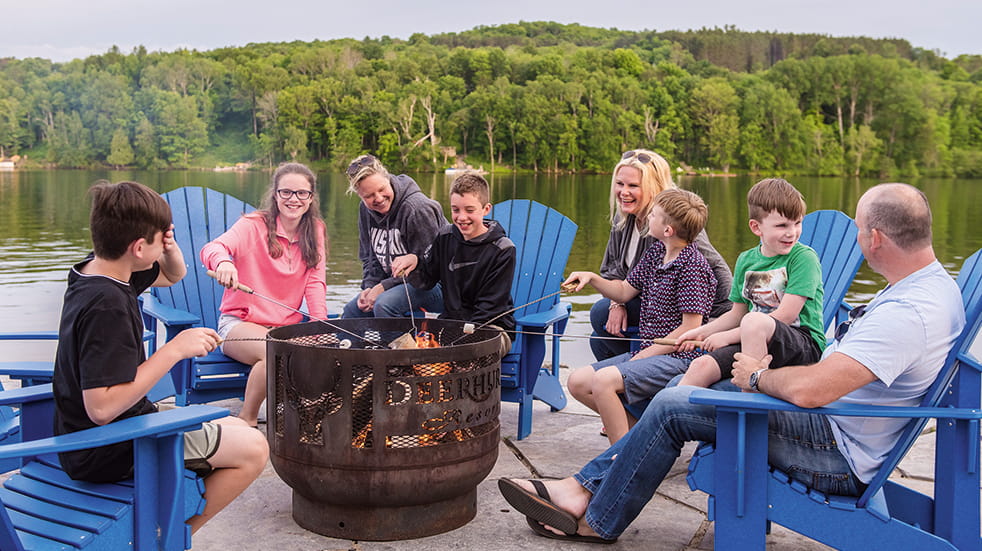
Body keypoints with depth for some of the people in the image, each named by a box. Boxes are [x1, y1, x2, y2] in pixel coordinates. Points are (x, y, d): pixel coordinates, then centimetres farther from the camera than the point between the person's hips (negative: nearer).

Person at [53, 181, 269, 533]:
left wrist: (170, 249, -6)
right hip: (108, 454, -10)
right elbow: (102, 407, -34)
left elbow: (173, 275, 17)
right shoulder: (107, 306, -28)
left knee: (236, 429, 19)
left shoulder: (90, 272, 1)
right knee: (253, 450, -8)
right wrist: (175, 349, -29)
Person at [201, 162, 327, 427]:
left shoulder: (315, 231, 7)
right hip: (239, 323, -4)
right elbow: (213, 248, -25)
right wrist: (222, 262, -50)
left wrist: (320, 324, -16)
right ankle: (246, 420, -11)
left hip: (287, 326, 4)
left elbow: (315, 281, 1)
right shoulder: (254, 225, -8)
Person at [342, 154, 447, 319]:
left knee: (384, 305, -32)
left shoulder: (417, 208, -22)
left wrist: (384, 287, -20)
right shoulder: (366, 210, 3)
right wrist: (369, 287, -7)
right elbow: (369, 257, 13)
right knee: (352, 311, 1)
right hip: (394, 281, 9)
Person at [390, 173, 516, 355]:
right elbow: (425, 281, 11)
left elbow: (490, 307, -10)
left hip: (491, 327, -4)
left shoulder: (503, 250, -9)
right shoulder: (446, 237, 6)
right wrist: (413, 261, -10)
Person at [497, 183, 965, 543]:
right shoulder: (932, 283, 7)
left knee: (671, 407, -10)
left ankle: (596, 520, 7)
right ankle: (583, 488, 12)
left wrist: (757, 377, -12)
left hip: (838, 456, -10)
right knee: (679, 393, 8)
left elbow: (809, 390, -34)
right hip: (836, 423, 10)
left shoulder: (909, 313, -28)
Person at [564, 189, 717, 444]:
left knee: (603, 380, -28)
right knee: (577, 382, 2)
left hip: (677, 357, -10)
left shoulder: (692, 266, -16)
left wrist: (644, 354, -15)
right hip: (646, 351, 10)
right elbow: (625, 291, 21)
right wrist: (592, 278, 4)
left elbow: (690, 329, -18)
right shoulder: (656, 252, 10)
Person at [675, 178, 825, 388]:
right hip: (749, 342, 5)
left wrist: (727, 336, -11)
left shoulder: (804, 257, -6)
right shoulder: (745, 260, 13)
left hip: (806, 345, -5)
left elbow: (785, 315, -13)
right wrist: (702, 332, 9)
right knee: (702, 365, -19)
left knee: (754, 321, -35)